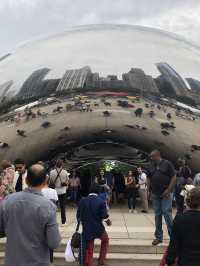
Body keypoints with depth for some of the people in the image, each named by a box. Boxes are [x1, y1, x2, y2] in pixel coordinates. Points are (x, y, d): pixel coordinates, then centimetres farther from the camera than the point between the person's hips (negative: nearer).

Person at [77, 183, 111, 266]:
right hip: (98, 228, -2)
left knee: (88, 250, 13)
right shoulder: (101, 202, -14)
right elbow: (105, 216, -14)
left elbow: (78, 215, 1)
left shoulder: (83, 200, -4)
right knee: (105, 240, 28)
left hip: (87, 229, 2)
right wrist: (108, 221, 8)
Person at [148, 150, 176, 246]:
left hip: (165, 194, -4)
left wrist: (168, 190, -14)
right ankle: (158, 237, 17)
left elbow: (174, 177, -8)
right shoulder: (151, 166, 8)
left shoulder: (167, 164, -5)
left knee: (167, 213, -6)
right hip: (155, 194, 4)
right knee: (157, 215, 8)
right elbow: (149, 178, 15)